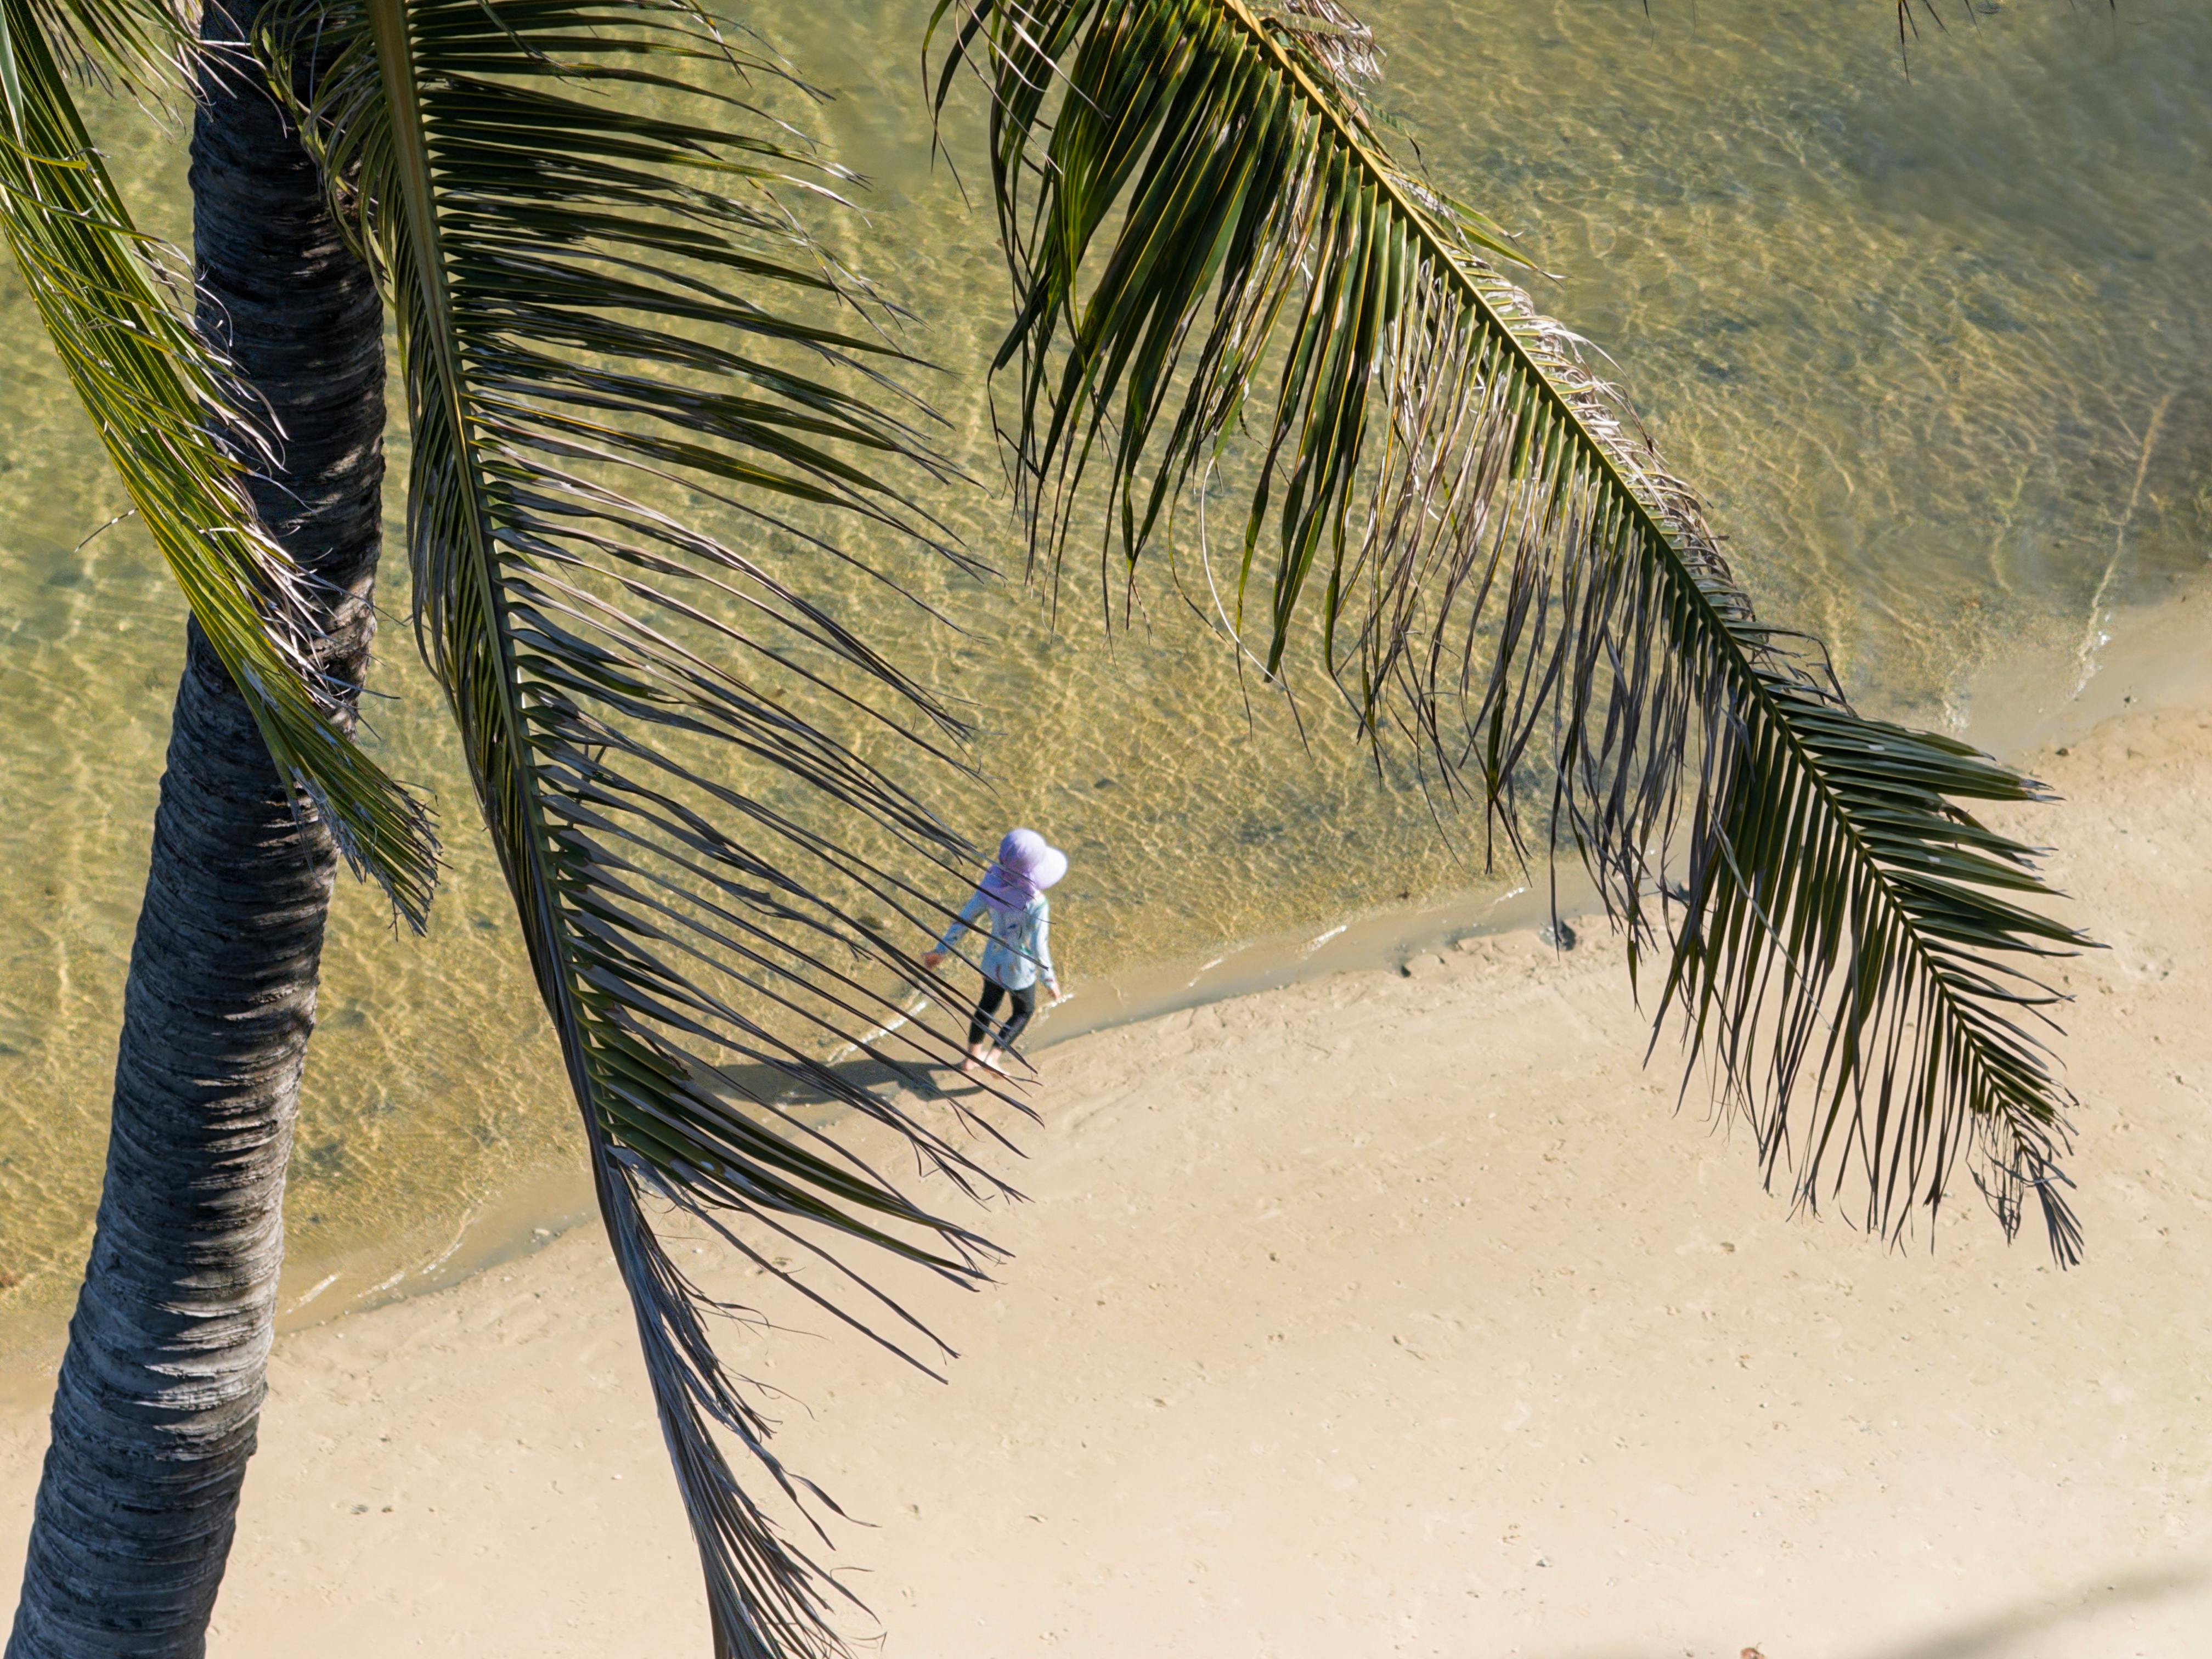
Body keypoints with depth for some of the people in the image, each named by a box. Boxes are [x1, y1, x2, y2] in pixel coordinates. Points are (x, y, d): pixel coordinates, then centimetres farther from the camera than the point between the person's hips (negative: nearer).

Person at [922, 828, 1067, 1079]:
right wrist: (1049, 980, -13)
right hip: (1019, 970, -4)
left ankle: (972, 1058, 43)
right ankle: (991, 1059, 22)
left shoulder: (991, 886, -20)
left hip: (992, 960, 4)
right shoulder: (1036, 904, -35)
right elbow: (1038, 948, -29)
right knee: (1023, 1011, 26)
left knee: (989, 1003, 31)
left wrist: (941, 950, 1)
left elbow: (964, 918, -11)